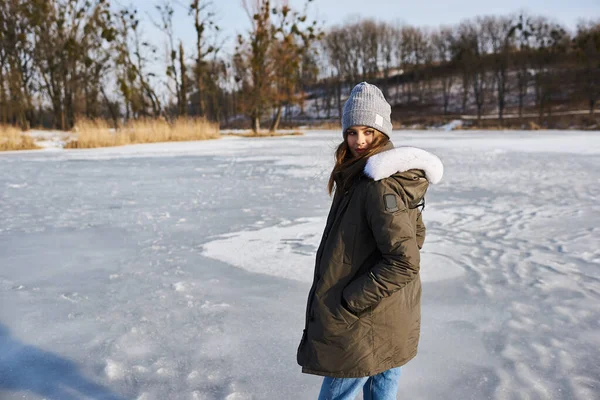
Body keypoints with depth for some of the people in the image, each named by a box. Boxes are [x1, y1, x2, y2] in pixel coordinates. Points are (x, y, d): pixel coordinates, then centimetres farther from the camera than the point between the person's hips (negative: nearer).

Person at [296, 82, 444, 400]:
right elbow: (414, 236, 16)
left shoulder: (380, 185, -23)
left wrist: (349, 302, -21)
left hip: (364, 329, -9)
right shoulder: (395, 176, 7)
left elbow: (403, 262, -28)